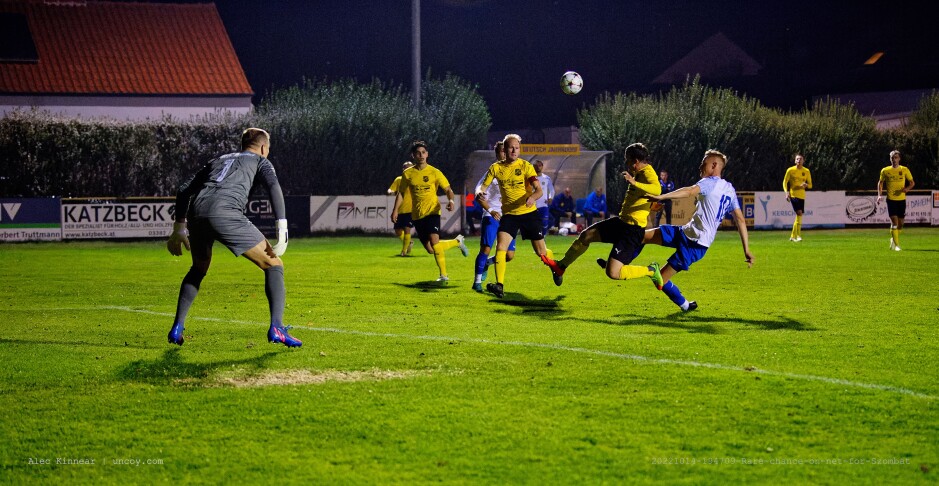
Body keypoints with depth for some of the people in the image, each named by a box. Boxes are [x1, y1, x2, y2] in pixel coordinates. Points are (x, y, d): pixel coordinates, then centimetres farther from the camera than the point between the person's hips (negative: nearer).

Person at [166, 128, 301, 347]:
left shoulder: (217, 161, 38)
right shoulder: (260, 161, 24)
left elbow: (183, 190, 33)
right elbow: (274, 187, 3)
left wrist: (179, 228, 39)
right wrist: (282, 228, -5)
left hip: (196, 214, 5)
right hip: (225, 213, -5)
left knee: (199, 270, 32)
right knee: (273, 265, 5)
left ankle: (176, 329, 26)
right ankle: (276, 327, -12)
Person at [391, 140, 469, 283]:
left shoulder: (434, 172, -1)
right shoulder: (408, 174, 5)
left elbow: (448, 189, 3)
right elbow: (401, 193, 12)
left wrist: (451, 200, -18)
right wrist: (396, 210, 1)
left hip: (432, 211, -3)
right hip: (417, 215, 4)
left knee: (434, 240, -26)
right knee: (430, 249, 3)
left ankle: (443, 275, -11)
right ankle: (457, 242, 31)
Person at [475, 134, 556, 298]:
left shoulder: (525, 166, -8)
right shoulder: (496, 167, 0)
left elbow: (539, 190, -14)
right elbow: (482, 186, 4)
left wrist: (532, 197, -37)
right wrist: (479, 192, -21)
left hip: (528, 212, -1)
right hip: (509, 214, 2)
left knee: (541, 253, 4)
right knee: (500, 246, -21)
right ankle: (499, 286, -25)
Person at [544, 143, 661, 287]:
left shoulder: (648, 173, -19)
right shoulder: (639, 173, 10)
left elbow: (657, 189, -42)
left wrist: (634, 182, -47)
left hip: (633, 229, -10)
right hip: (622, 221, 10)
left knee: (613, 273, -17)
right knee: (585, 235, 17)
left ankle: (651, 270, 3)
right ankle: (561, 267, 35)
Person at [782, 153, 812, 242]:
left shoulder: (806, 171, 7)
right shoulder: (790, 170, -2)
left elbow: (810, 185, 11)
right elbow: (785, 182, 1)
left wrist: (806, 185, -13)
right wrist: (787, 192, -13)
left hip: (802, 195, 5)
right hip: (793, 194, -5)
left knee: (799, 215, 6)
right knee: (799, 212, -20)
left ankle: (793, 236, 19)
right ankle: (798, 235, -20)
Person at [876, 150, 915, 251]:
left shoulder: (904, 170, 2)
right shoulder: (885, 171, 1)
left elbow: (912, 182, 7)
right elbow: (880, 183, 13)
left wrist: (907, 188, -14)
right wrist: (880, 195, 0)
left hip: (901, 199, 2)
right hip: (891, 200, -2)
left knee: (900, 224, 7)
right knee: (894, 222, -13)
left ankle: (893, 239, 33)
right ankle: (896, 245, -11)